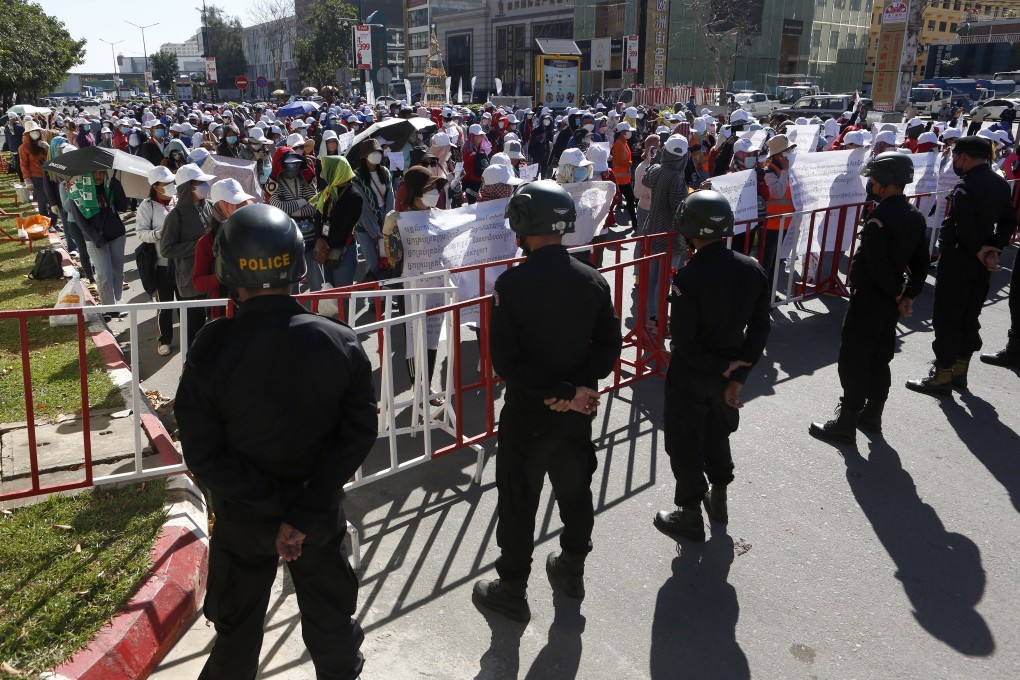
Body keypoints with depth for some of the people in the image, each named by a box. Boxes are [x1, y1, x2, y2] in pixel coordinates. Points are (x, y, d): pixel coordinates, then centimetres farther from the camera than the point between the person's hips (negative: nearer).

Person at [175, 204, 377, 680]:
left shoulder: (212, 348, -20)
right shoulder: (341, 342, -16)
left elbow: (203, 452, -18)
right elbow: (358, 433, -16)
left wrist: (279, 506, -13)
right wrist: (303, 514, -16)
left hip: (242, 521, -1)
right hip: (323, 517, 1)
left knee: (237, 630, 23)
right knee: (332, 623, 22)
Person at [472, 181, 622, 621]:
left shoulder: (512, 284, -19)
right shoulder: (593, 280, -5)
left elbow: (505, 360, -21)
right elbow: (609, 346, -4)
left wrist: (564, 390, -17)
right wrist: (573, 390, -11)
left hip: (526, 415, -4)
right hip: (578, 414, 5)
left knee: (518, 502, 11)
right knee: (575, 490, 22)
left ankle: (511, 591, 26)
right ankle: (572, 570, 42)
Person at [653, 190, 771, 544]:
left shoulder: (688, 278, -28)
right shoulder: (753, 270, -10)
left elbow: (683, 341, -25)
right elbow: (759, 329, -6)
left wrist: (723, 366, -12)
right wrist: (739, 373, -4)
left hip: (690, 375, -6)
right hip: (729, 371, 6)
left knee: (685, 444, 12)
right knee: (717, 434, 27)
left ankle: (690, 516, 26)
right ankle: (718, 498, 44)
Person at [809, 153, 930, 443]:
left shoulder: (879, 218, -22)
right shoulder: (915, 215, 6)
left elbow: (877, 265, -24)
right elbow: (921, 262, 8)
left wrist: (897, 294, -10)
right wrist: (908, 294, 5)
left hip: (868, 298, -9)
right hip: (892, 299, 9)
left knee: (854, 359, -1)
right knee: (880, 358, 18)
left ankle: (846, 422, 5)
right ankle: (872, 415, 29)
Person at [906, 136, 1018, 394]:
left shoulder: (965, 187, -19)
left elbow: (961, 227, -28)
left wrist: (978, 250, -14)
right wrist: (993, 249, -1)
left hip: (957, 261, -9)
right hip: (981, 265, 9)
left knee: (946, 318, -1)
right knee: (970, 317, 15)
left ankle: (942, 376, 3)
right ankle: (960, 371, 25)